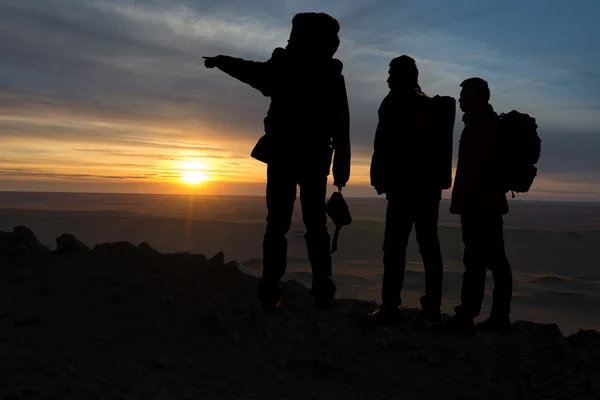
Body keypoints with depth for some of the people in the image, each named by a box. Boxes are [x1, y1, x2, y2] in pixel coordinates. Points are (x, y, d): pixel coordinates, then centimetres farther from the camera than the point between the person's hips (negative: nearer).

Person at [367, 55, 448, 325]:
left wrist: (379, 177, -6)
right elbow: (435, 147, 19)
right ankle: (432, 307, 13)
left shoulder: (395, 102, -2)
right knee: (429, 246, 9)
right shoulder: (429, 105, 19)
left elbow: (384, 145, -11)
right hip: (430, 186, 8)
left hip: (405, 186, -7)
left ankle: (390, 308, -11)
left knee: (395, 247, -9)